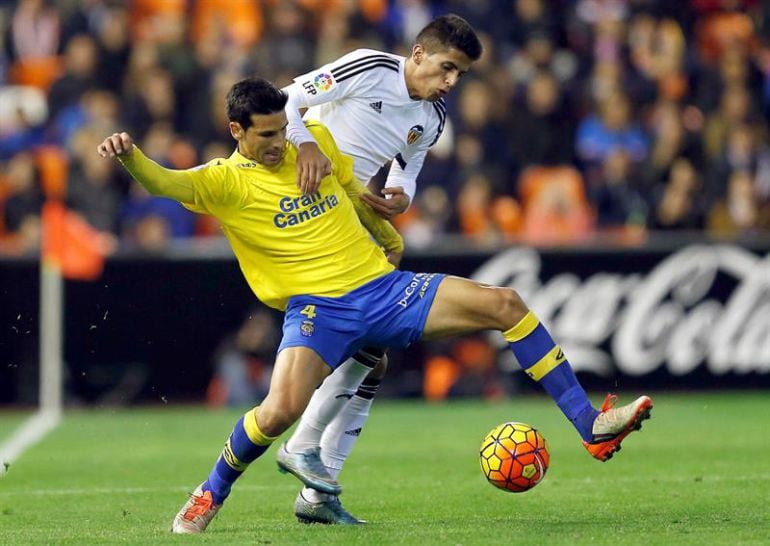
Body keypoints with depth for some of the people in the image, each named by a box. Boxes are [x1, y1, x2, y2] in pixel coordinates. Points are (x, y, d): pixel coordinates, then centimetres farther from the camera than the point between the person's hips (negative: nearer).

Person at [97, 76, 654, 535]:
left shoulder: (316, 140, 8)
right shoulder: (225, 182, -8)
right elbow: (164, 182, -27)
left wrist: (389, 237, 40)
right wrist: (130, 157, -48)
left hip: (383, 286, 5)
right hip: (318, 308, -5)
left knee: (503, 303, -7)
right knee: (280, 410, -30)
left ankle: (592, 427, 0)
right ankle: (211, 495, 1)